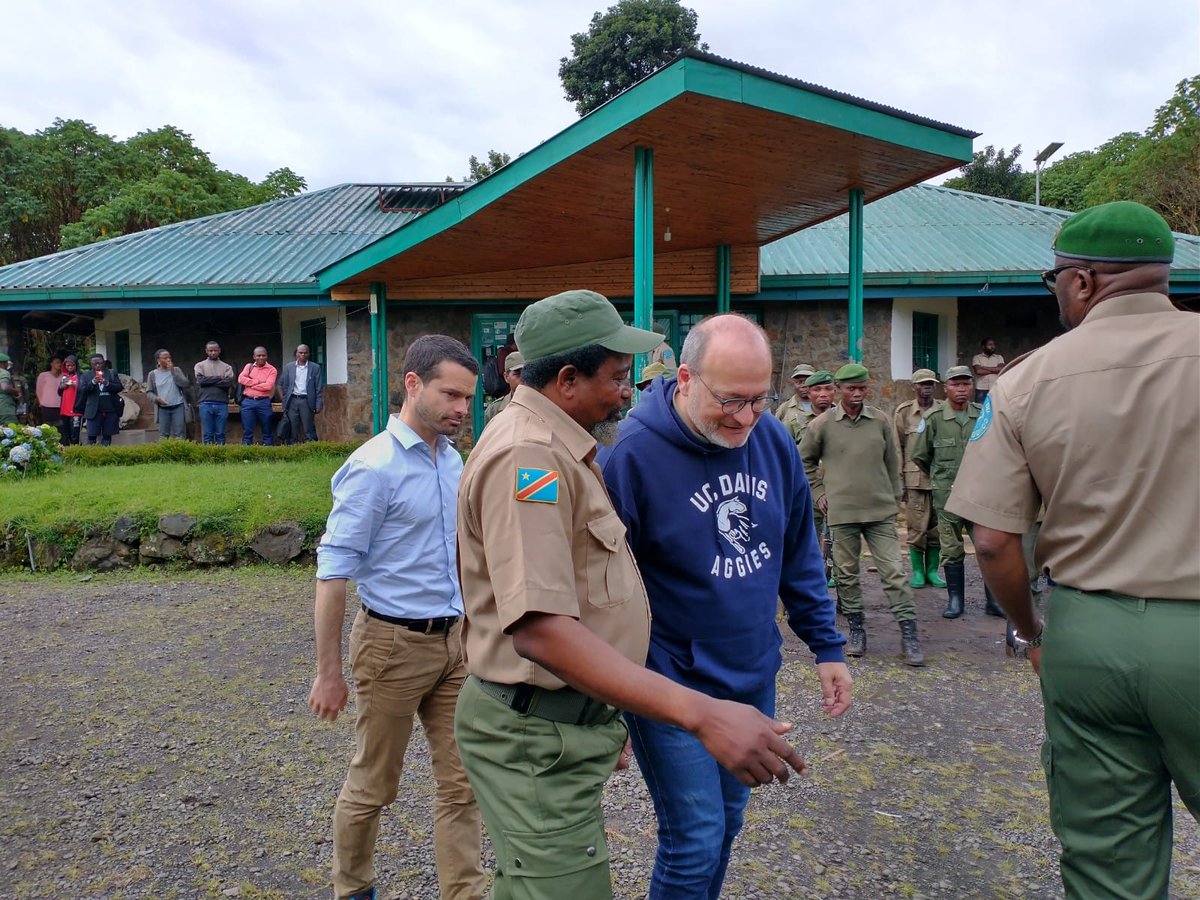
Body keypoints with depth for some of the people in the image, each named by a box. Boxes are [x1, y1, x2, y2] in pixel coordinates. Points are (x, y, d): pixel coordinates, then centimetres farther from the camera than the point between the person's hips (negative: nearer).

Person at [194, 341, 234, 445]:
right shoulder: (200, 366, 11)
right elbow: (201, 380, -6)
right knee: (207, 434, 1)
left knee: (220, 434, 3)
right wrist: (219, 378, -2)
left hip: (222, 404, 0)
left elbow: (229, 382, -6)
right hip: (206, 404, 0)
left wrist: (209, 381, -3)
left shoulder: (227, 367, 11)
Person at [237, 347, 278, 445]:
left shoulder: (272, 370, 2)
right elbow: (241, 379, -3)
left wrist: (250, 384, -4)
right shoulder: (249, 366, 13)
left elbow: (268, 386, -12)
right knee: (247, 431, 2)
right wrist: (258, 381, -8)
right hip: (248, 401, 2)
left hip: (264, 402, -2)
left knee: (267, 431, 4)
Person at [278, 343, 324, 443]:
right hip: (292, 401, 2)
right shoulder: (289, 367, 9)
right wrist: (284, 401, 2)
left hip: (307, 401, -2)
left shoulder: (315, 368, 4)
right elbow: (282, 385, 11)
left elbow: (319, 388, 2)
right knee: (292, 430, 4)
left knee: (309, 431, -2)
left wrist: (319, 405, -5)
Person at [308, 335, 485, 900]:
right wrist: (329, 673, -14)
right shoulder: (373, 467, -16)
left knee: (462, 781, 9)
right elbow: (333, 572, -15)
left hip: (453, 640, 6)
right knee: (373, 784, 13)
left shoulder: (452, 460, 6)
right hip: (395, 642, -6)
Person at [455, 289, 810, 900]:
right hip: (537, 737, -10)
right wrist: (702, 715, -37)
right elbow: (539, 630, -33)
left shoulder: (557, 449, 13)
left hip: (567, 722, 10)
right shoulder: (526, 455, -22)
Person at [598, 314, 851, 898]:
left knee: (727, 820, 21)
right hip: (672, 684, -6)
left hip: (754, 676, 6)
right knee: (696, 841, -2)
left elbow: (799, 557, 8)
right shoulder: (630, 454, -21)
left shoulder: (775, 441, -3)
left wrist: (827, 647, 9)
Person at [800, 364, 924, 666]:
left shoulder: (881, 420, 3)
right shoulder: (823, 424, -1)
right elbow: (805, 460, 13)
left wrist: (895, 498, 13)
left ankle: (909, 634, 6)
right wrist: (819, 491, 7)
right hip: (842, 511, 0)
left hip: (880, 510, 0)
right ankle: (856, 629, 23)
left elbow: (892, 462, 12)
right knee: (846, 573, 8)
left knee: (893, 571, -2)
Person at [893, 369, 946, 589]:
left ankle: (932, 570, 17)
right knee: (916, 527, 0)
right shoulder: (904, 412, 3)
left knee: (937, 528, 6)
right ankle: (917, 571, 12)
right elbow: (897, 448, 3)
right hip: (915, 478, -2)